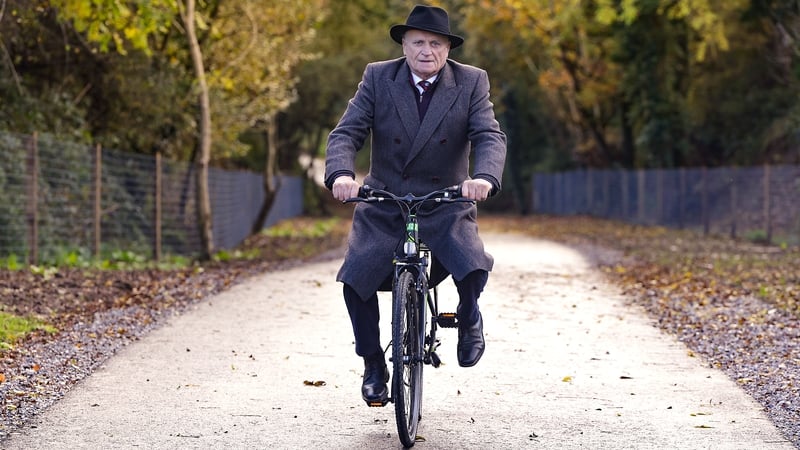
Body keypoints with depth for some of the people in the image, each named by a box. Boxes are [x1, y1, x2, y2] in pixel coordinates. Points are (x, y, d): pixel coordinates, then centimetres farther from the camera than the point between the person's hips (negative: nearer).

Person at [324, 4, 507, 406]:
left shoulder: (471, 83, -4)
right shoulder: (378, 78, -3)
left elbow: (490, 137, -15)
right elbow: (346, 133, -10)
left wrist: (484, 177, -37)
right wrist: (341, 173, -32)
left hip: (446, 206, -1)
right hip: (383, 207, 1)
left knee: (474, 269, -26)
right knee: (356, 279, -16)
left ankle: (468, 316, 10)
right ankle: (373, 365, 7)